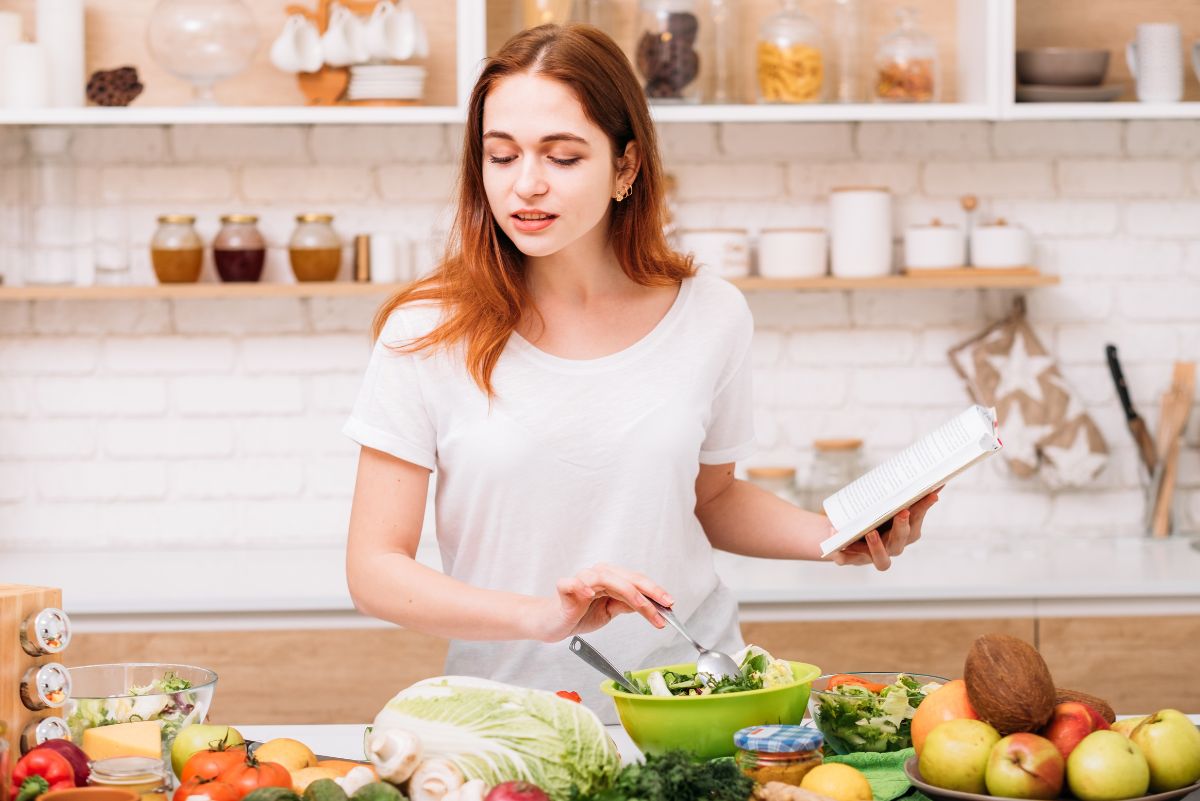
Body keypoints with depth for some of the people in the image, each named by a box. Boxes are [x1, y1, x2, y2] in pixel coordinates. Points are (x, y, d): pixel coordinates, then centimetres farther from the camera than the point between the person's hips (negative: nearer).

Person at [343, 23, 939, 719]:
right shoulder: (429, 334, -6)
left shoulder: (711, 316, 1)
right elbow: (374, 568, -6)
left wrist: (831, 538, 2)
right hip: (511, 709, -2)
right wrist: (540, 615, -21)